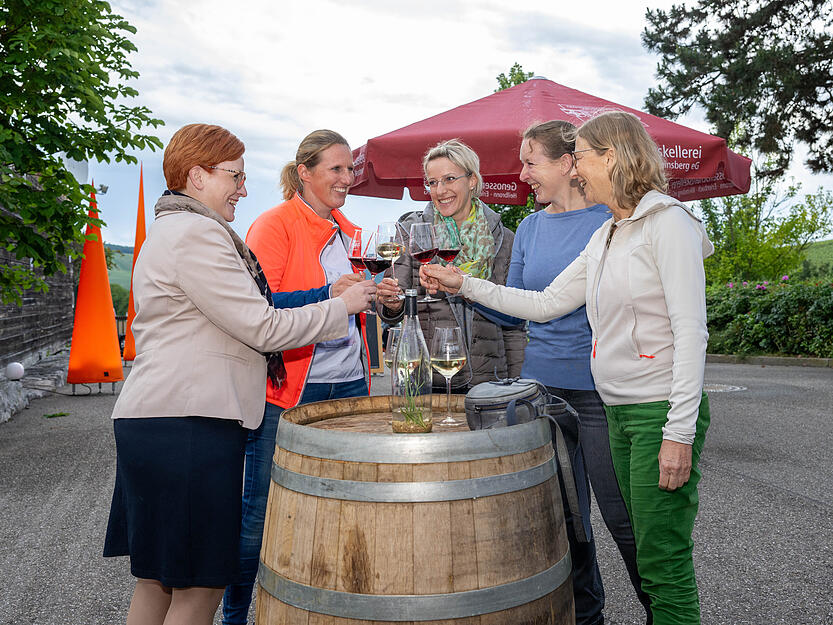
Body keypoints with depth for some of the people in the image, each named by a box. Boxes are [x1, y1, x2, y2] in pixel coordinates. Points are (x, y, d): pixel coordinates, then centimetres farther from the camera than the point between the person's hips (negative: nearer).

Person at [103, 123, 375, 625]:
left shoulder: (171, 229, 22)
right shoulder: (195, 233, -12)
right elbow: (262, 327, -16)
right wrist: (342, 306, -5)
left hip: (154, 422, 11)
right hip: (188, 426, -11)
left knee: (158, 581, 17)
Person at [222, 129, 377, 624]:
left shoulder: (348, 233, 16)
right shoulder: (273, 225, -5)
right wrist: (327, 294, -23)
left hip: (348, 384, 7)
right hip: (287, 388, -6)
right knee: (261, 510, 2)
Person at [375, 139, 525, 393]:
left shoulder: (502, 239, 6)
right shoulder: (411, 231, 2)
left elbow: (514, 326, 9)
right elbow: (397, 311, 1)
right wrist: (392, 306, -23)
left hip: (486, 380, 1)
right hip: (424, 380, -1)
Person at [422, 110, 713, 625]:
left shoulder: (668, 222, -11)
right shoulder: (605, 237, 15)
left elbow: (691, 332, -17)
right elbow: (547, 303, 16)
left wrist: (680, 432, -20)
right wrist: (464, 284, 12)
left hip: (663, 410, -8)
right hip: (619, 410, 8)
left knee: (665, 565, -2)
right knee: (649, 558, 15)